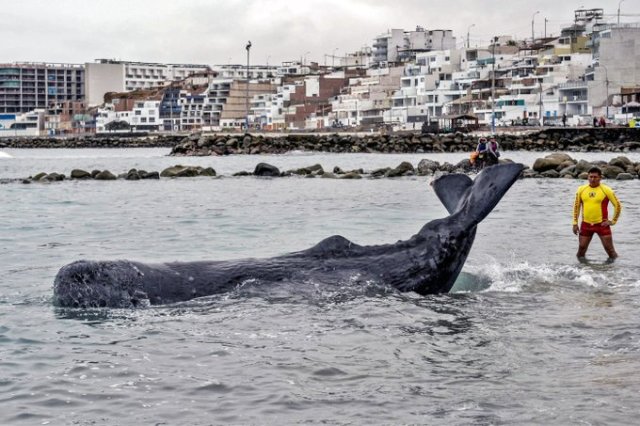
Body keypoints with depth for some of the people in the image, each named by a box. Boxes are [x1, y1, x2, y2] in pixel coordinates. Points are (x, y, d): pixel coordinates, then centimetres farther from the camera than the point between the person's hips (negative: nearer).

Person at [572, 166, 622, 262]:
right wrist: (575, 223, 7)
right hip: (586, 224, 3)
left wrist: (613, 221, -3)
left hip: (602, 225, -3)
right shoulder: (581, 190, 4)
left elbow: (618, 205, 0)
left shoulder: (606, 190, -5)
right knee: (581, 248, 4)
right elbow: (576, 206, 13)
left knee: (609, 249, -4)